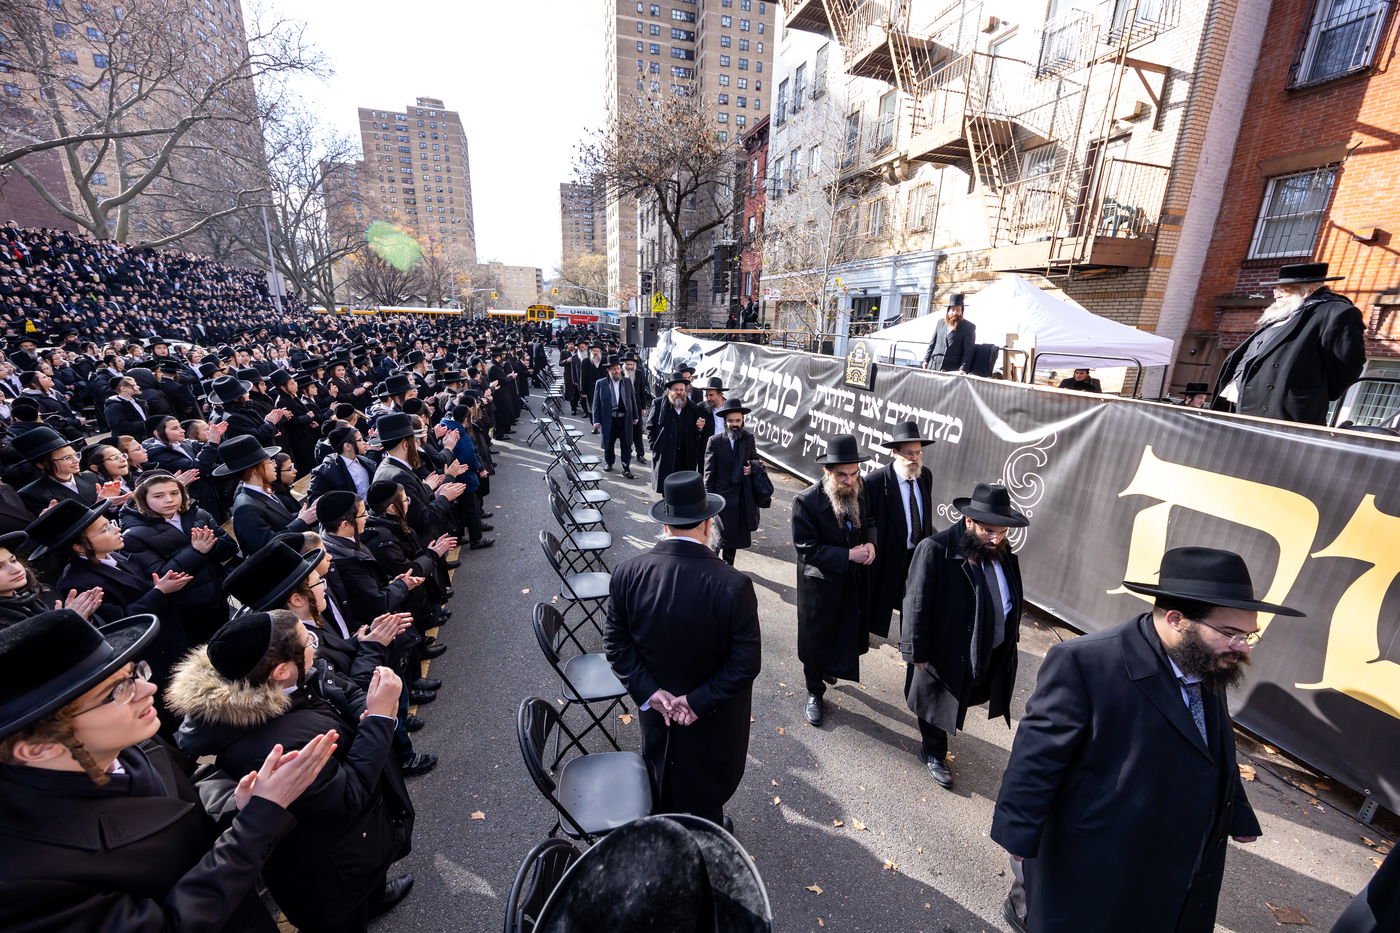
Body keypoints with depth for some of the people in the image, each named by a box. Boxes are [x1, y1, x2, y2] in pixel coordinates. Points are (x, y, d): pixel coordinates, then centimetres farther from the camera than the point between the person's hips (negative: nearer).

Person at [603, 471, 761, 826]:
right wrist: (700, 701, -16)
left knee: (663, 778, 32)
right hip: (714, 716, -3)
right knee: (707, 784, 26)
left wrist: (648, 691, -10)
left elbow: (616, 641, -12)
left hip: (657, 705, 4)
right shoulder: (733, 585, -31)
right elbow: (747, 661, -25)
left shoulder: (627, 573, -21)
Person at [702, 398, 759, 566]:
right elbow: (709, 473, -7)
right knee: (723, 532, -3)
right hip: (723, 494, -3)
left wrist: (753, 467, -7)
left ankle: (727, 564, 31)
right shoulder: (714, 441, -9)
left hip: (743, 495, 4)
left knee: (736, 532, 13)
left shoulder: (749, 439, 1)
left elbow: (755, 458, 17)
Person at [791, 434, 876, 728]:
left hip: (855, 582, 5)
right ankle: (815, 692, 38)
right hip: (820, 584, -5)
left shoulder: (862, 492, -9)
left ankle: (828, 669, 55)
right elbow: (806, 548, -22)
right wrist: (847, 555, -25)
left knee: (847, 632, 23)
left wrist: (870, 543, -12)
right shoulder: (806, 501, -25)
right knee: (815, 639, 13)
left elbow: (871, 522, 9)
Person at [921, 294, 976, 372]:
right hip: (933, 366, 4)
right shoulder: (941, 322, 15)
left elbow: (968, 351, -5)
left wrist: (963, 369, -16)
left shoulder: (969, 327, 1)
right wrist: (926, 360, 10)